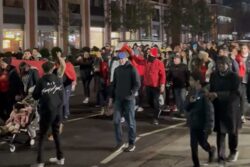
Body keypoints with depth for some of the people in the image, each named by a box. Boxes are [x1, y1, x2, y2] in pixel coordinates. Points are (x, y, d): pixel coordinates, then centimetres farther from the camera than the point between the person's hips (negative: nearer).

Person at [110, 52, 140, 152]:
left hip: (129, 99, -5)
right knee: (116, 120, 0)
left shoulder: (132, 69, -5)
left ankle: (131, 144, 12)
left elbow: (137, 84, -10)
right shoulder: (117, 70, 11)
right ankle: (119, 142, 13)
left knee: (130, 122, 2)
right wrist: (112, 97, 12)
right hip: (118, 99, 5)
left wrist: (130, 94, -18)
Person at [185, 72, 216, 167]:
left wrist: (209, 126, -19)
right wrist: (189, 102, -15)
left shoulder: (204, 93, -18)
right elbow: (186, 107, 7)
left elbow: (209, 111, -18)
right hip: (193, 124, 6)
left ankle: (211, 150, 42)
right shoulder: (191, 92, 3)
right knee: (193, 145, 7)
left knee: (202, 143, 10)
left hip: (203, 124, -6)